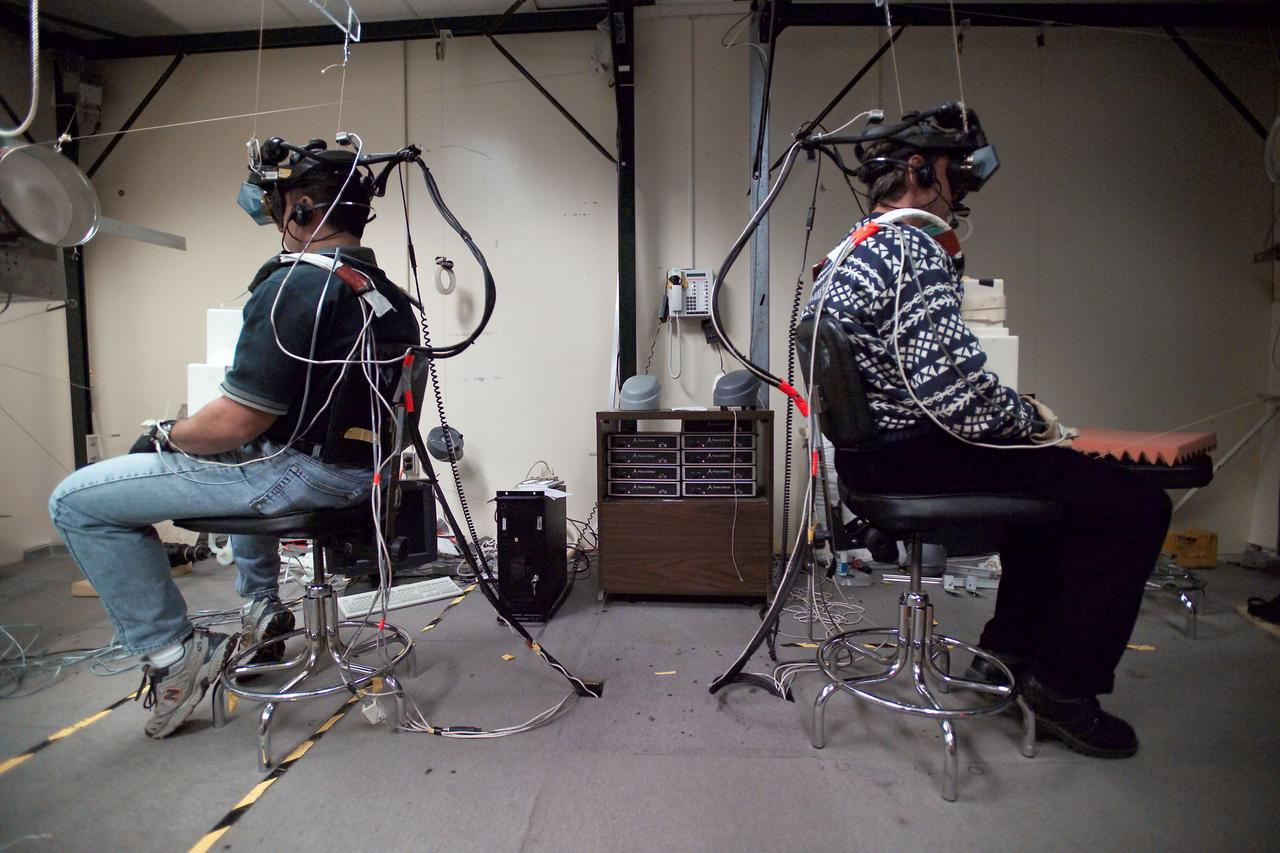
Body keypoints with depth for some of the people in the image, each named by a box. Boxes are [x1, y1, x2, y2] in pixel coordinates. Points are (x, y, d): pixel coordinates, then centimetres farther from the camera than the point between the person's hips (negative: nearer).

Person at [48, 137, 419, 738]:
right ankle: (261, 608, 39)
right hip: (357, 466, 9)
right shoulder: (388, 294, 7)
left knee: (77, 502, 3)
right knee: (249, 462, 41)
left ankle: (172, 652, 6)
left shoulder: (295, 284, -20)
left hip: (305, 473, -9)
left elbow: (236, 422, -21)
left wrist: (166, 435, 0)